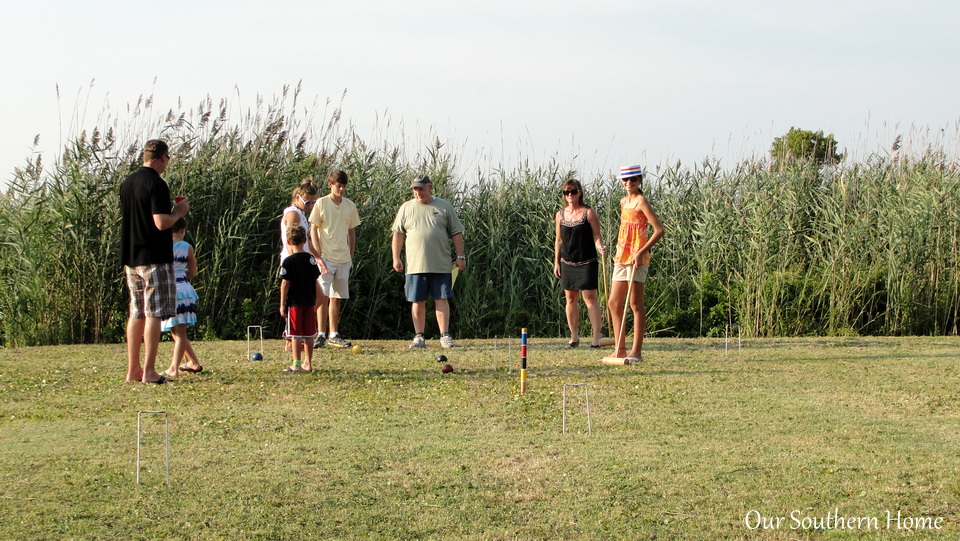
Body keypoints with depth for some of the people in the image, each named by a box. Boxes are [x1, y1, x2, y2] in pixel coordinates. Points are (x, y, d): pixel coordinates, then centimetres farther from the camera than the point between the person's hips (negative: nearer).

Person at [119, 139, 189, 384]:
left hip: (130, 257, 8)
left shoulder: (127, 183, 12)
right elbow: (161, 223, -21)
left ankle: (133, 370, 14)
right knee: (154, 313, -4)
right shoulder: (156, 184, -14)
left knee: (136, 313, 13)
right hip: (154, 258, -8)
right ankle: (149, 371, -6)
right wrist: (179, 211, -2)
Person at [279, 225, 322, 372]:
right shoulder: (311, 259, 6)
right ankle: (308, 363, 14)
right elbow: (315, 281, 11)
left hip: (294, 303, -5)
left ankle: (297, 364, -2)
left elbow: (285, 284, -11)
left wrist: (282, 304, -5)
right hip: (309, 302, 5)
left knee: (296, 334, -2)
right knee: (309, 334, 9)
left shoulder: (288, 261, -10)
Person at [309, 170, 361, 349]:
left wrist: (351, 256, 11)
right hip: (326, 258, -4)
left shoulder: (350, 206, 9)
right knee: (323, 296, -9)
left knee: (336, 298, 8)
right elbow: (313, 230, -3)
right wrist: (318, 255, -11)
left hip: (343, 259, 4)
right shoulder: (321, 203, -3)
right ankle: (321, 335, -7)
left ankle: (334, 335, 12)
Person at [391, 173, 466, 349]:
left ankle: (444, 336, 1)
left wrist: (460, 256, 2)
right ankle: (419, 337, 8)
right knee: (417, 302, 2)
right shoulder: (406, 208, 10)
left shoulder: (444, 207, 8)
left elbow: (456, 233, 9)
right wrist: (396, 258, 4)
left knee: (442, 300, -2)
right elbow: (398, 234, 11)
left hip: (441, 266, -1)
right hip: (415, 266, 1)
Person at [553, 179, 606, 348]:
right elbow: (558, 240, 13)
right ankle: (574, 337, 15)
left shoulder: (588, 213, -4)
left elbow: (596, 235, -4)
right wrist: (556, 262, 10)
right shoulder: (560, 215, 9)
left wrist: (600, 247, -25)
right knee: (570, 298, 7)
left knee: (589, 297, -9)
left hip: (586, 263, -4)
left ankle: (596, 336, -9)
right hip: (567, 263, 5)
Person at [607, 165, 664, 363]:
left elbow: (659, 230, -15)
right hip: (621, 257, 9)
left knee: (635, 304, -6)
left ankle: (636, 352, -3)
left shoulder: (641, 202, -10)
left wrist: (641, 252, -20)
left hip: (636, 258, -9)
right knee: (613, 303, 8)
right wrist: (618, 252, 16)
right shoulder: (623, 202, 15)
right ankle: (620, 349, 14)